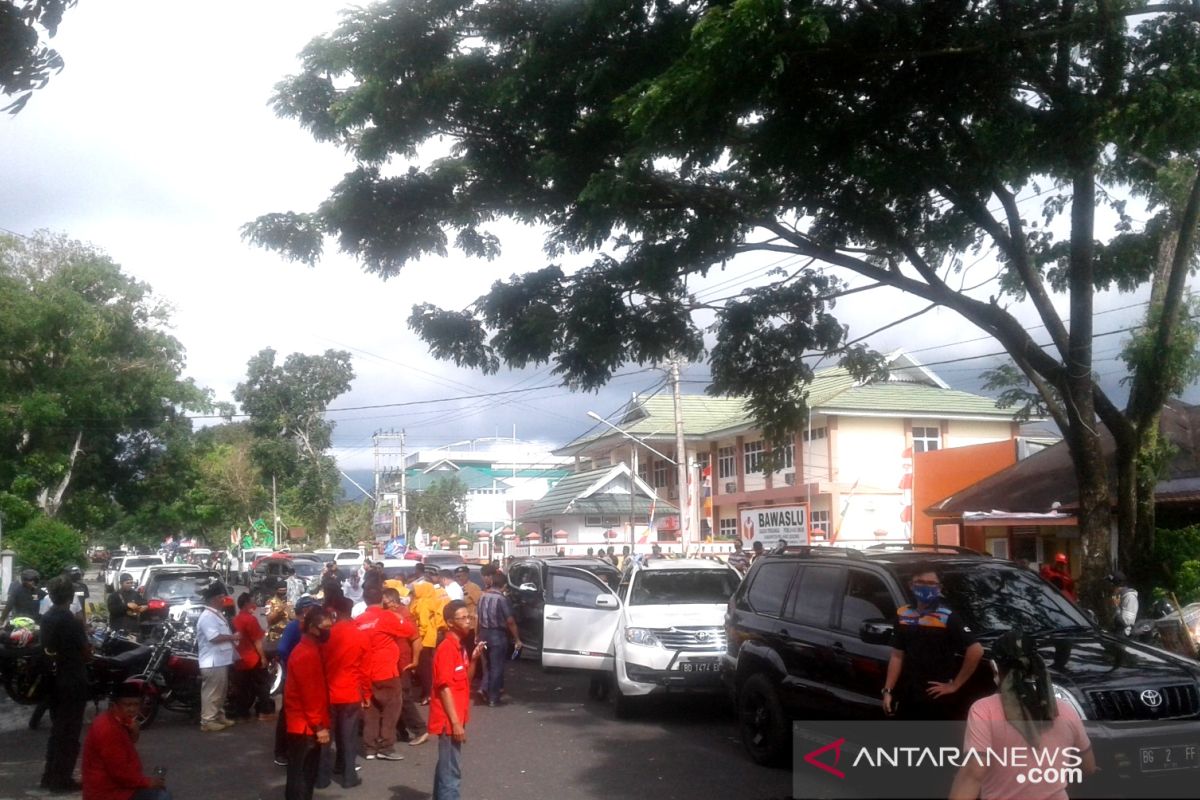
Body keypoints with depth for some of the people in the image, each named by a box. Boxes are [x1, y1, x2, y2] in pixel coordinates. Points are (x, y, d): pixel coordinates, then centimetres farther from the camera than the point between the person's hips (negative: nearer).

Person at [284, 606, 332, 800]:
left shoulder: (311, 650, 10)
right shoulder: (307, 654, -21)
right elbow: (309, 694, -23)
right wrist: (319, 726, -20)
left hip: (309, 725, 10)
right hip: (305, 727, -10)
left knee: (307, 775, 17)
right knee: (300, 777, -2)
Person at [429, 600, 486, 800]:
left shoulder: (460, 646, 10)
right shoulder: (447, 648, -18)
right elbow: (445, 687, -21)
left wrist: (474, 659, 0)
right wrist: (455, 722, -22)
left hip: (456, 717, 9)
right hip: (450, 720, -9)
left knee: (446, 767, 18)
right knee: (451, 771, -6)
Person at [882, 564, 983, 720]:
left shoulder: (948, 617, -10)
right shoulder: (903, 616, 8)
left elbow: (976, 651, -16)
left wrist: (955, 685, -12)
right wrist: (888, 690, 7)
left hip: (939, 700, -6)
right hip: (909, 698, 6)